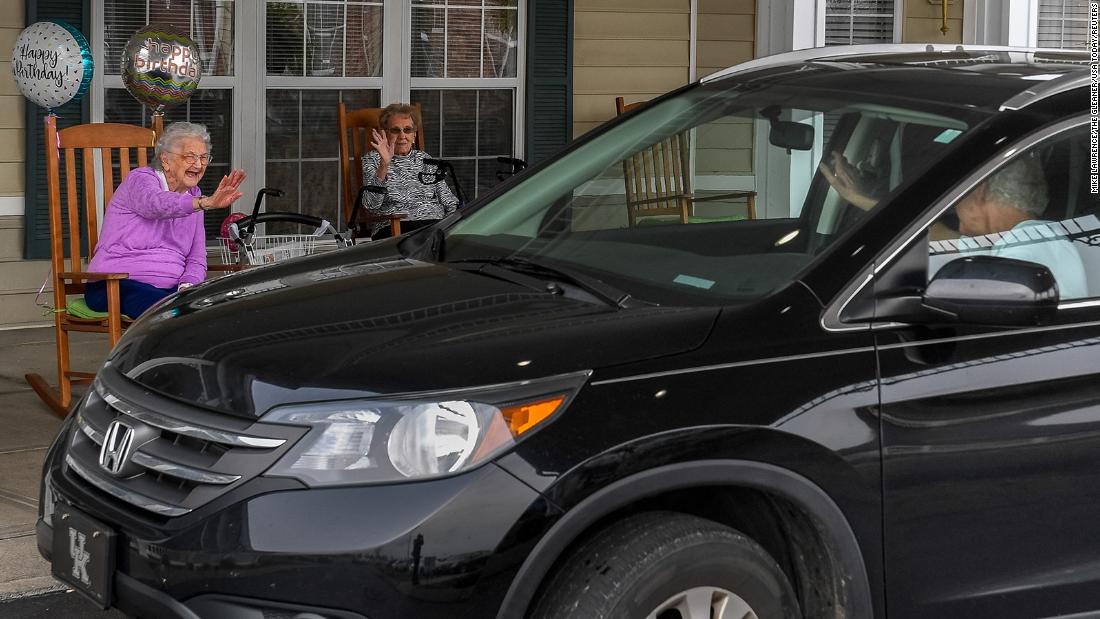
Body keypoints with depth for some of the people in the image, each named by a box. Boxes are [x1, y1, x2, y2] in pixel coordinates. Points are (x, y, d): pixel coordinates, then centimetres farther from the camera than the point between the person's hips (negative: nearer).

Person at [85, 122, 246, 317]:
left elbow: (196, 259, 13)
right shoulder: (141, 179, -4)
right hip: (116, 285, -6)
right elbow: (155, 203, -31)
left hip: (170, 287, 6)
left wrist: (187, 286, -10)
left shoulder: (193, 195, 16)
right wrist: (206, 203, -48)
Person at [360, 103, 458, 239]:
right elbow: (371, 205, -7)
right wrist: (384, 165, -18)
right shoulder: (372, 160, 13)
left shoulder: (425, 160, 26)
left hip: (434, 222, 5)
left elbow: (449, 202, 21)